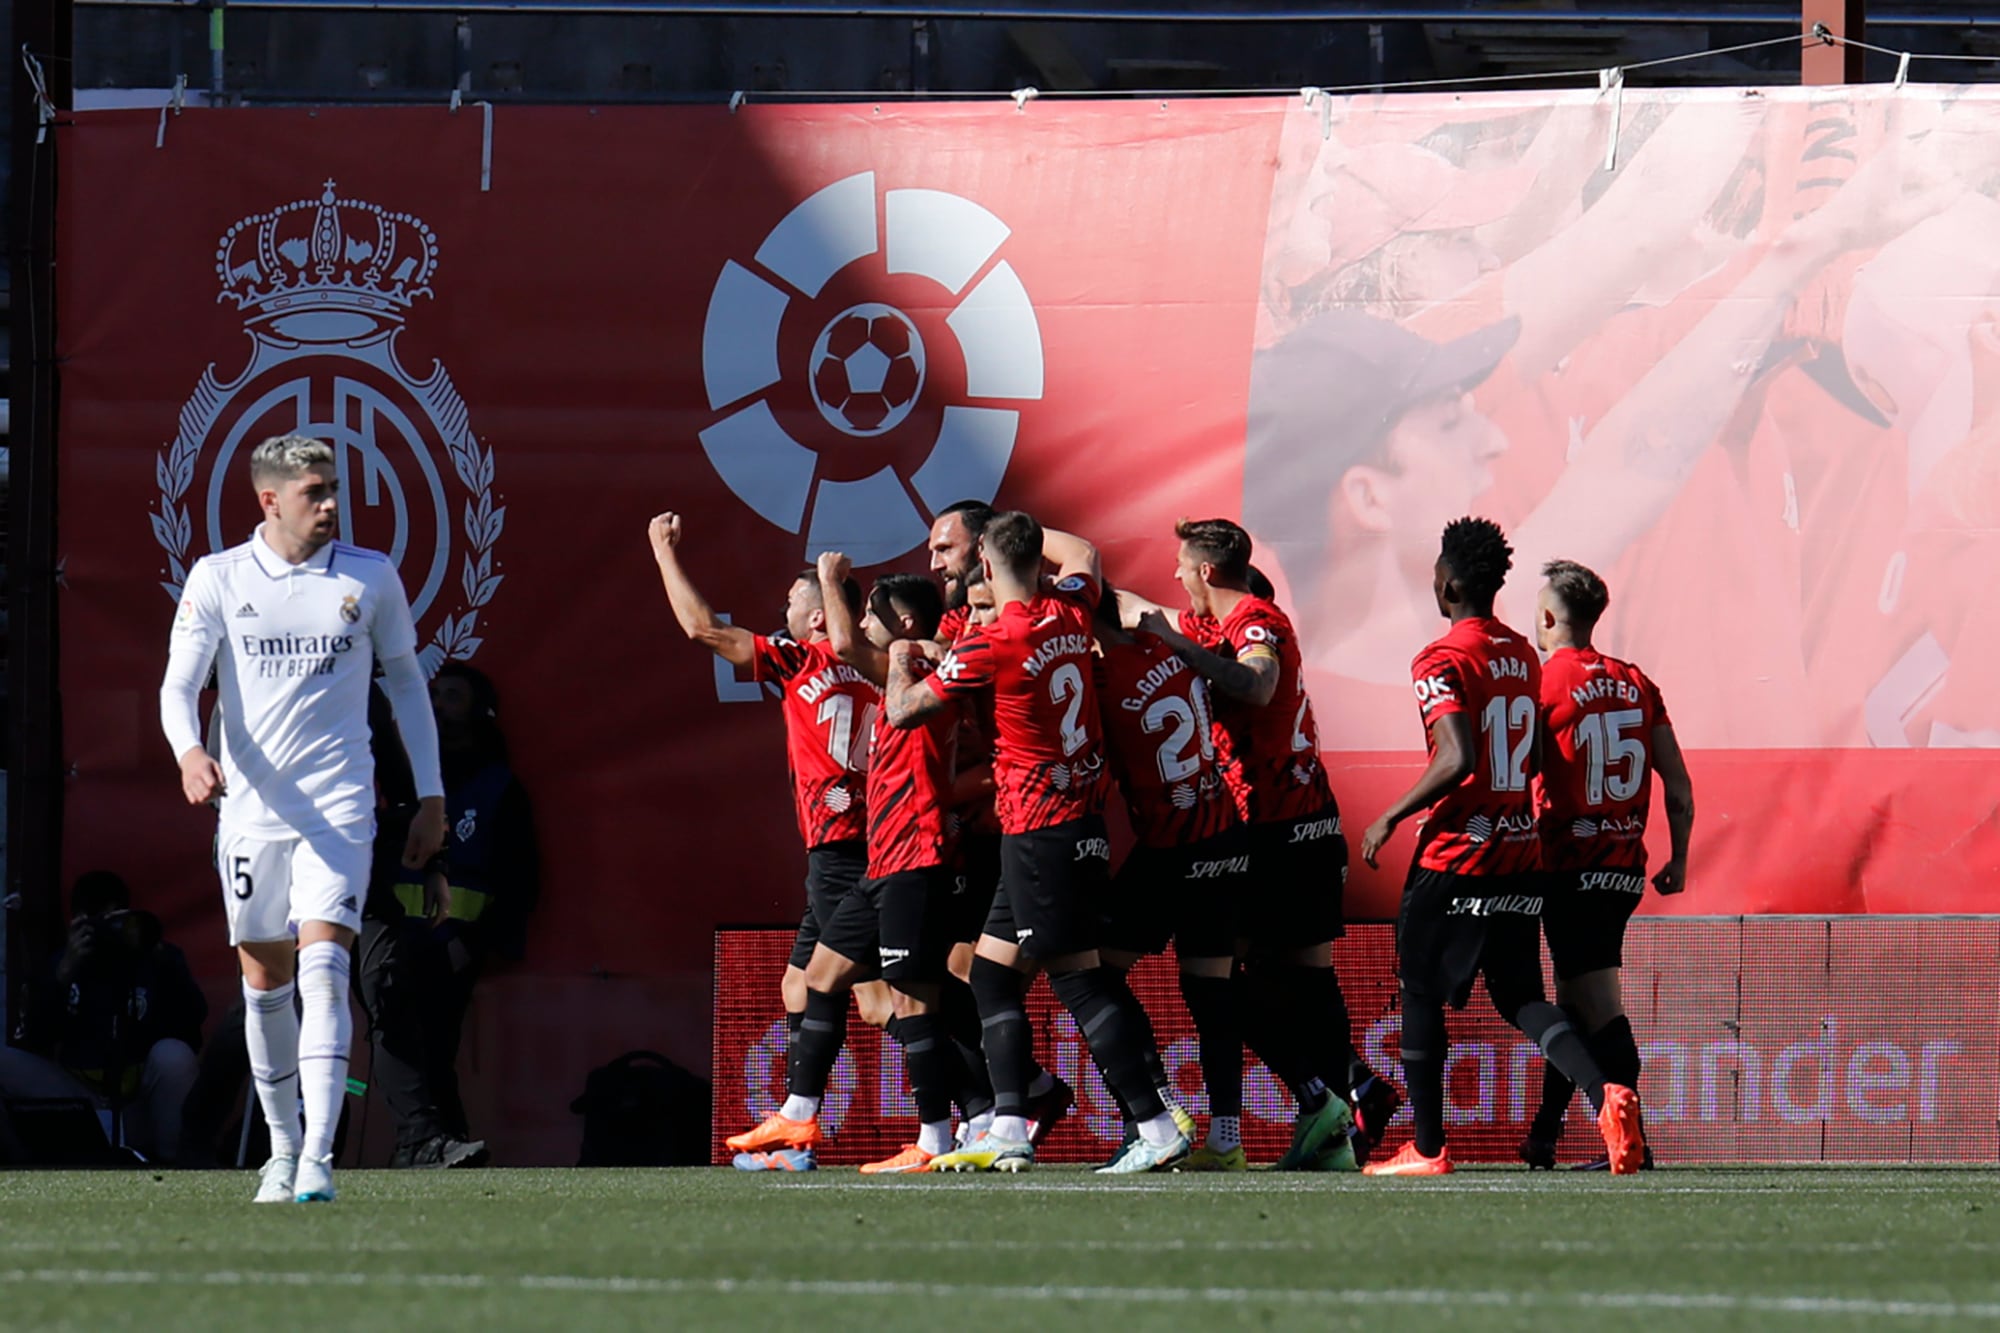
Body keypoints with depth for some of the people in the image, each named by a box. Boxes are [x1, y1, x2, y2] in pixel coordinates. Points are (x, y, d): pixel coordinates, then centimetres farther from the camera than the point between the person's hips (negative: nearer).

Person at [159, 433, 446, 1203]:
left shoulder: (371, 578, 3)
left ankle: (317, 1158, -24)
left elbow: (406, 681, 14)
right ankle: (283, 1146, 26)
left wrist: (430, 795, 12)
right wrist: (189, 751, -26)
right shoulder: (218, 580, 1)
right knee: (265, 984, 9)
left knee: (323, 968, -17)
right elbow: (178, 684, -4)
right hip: (251, 810, 1)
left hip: (339, 808, -1)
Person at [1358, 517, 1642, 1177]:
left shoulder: (1441, 661, -13)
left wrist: (1390, 818, -15)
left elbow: (1459, 760, -24)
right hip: (1520, 851, 7)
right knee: (1520, 995, 8)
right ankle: (1604, 1093, -16)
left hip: (1455, 856, -7)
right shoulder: (1524, 656, 11)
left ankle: (1427, 1148, 11)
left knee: (1421, 993, 8)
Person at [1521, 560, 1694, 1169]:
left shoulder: (1542, 685, -9)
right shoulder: (1636, 684, 8)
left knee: (1598, 1004, -7)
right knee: (1576, 1002, 16)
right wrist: (1679, 859, 15)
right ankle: (1542, 1136, 22)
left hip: (1570, 868, -6)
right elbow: (1678, 784, 7)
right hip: (1626, 868, 6)